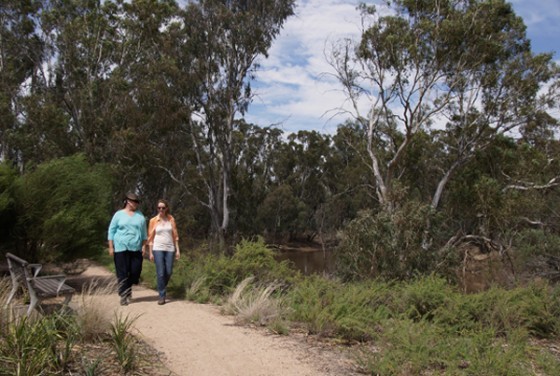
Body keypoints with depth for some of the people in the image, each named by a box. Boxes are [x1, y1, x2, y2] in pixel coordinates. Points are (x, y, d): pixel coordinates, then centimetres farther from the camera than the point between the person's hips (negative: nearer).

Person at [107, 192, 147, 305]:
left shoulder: (140, 215, 11)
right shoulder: (119, 214, 2)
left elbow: (144, 232, 13)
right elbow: (112, 231, 3)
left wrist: (144, 246, 5)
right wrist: (111, 247, -3)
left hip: (136, 249, 3)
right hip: (121, 248, -3)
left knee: (135, 271, 1)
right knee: (122, 273, -1)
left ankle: (128, 288, 27)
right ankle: (124, 295, 6)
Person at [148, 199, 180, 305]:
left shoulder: (171, 219, 5)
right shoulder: (153, 220, 1)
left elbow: (175, 235, 6)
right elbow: (150, 237, 2)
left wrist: (177, 250, 3)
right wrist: (150, 253, 0)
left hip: (170, 249, 2)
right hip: (158, 249, -2)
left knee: (168, 272, 3)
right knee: (160, 273, -6)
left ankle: (162, 288, 31)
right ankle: (162, 296, 3)